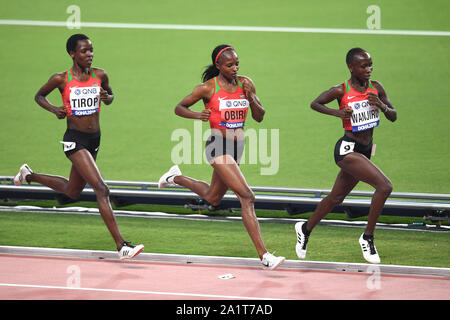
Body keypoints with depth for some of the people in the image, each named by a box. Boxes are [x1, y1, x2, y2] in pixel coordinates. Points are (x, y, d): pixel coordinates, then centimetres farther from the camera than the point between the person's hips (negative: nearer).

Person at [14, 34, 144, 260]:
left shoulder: (100, 75, 1)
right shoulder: (61, 79, -8)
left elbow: (110, 96, 20)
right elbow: (39, 96, 8)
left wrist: (107, 98, -4)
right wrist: (54, 109, -11)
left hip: (94, 139, 7)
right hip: (75, 139, -6)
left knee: (72, 191, 24)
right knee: (101, 190, -17)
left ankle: (29, 175, 48)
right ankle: (121, 246, -19)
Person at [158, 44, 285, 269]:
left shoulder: (245, 84, 5)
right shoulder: (208, 88, -8)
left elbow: (259, 117, 7)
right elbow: (179, 108, 1)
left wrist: (251, 97, -12)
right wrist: (196, 115, -20)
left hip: (237, 147, 7)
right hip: (219, 147, -7)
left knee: (213, 198, 25)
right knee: (247, 197, -19)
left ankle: (176, 178, 50)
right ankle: (264, 256, -21)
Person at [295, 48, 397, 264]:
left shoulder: (376, 88, 3)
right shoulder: (341, 91, -11)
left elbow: (393, 117, 8)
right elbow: (315, 104, 0)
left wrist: (381, 106, -14)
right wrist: (337, 112, -17)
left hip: (365, 152, 7)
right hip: (347, 149, -7)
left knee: (336, 197, 20)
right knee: (384, 186, -21)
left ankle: (305, 229, 42)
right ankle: (367, 238, -10)